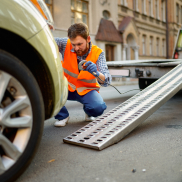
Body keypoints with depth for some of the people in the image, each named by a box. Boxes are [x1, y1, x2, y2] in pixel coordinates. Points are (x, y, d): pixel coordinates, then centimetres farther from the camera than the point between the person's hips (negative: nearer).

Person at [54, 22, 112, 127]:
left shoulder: (97, 53, -15)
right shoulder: (66, 44, -13)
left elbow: (106, 82, -22)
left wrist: (96, 73, -45)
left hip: (87, 90, -1)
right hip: (67, 88, 1)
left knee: (99, 108, -31)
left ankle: (89, 112, 11)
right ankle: (62, 116, -3)